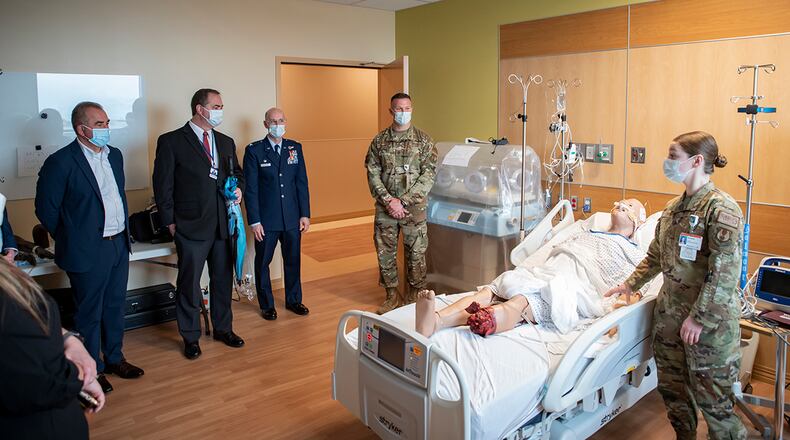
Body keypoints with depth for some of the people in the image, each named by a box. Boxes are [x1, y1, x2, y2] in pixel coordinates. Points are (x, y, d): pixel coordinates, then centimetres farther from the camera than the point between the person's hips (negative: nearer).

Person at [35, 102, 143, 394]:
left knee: (115, 307, 18)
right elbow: (45, 209, -8)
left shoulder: (114, 155, 7)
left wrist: (124, 231, 13)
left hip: (119, 244, 7)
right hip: (88, 250, -6)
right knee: (90, 314, 8)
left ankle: (114, 359, 35)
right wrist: (71, 241, -2)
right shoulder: (61, 162, -15)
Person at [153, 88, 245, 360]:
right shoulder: (171, 142, -6)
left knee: (223, 279, 15)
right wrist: (170, 222, -8)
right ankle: (190, 337, 22)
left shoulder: (226, 142, 11)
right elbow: (163, 185, -6)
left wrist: (238, 188, -1)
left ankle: (223, 329, 32)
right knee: (189, 283, 6)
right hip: (191, 225, -5)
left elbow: (237, 173, 22)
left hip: (223, 224, 5)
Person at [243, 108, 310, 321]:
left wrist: (305, 214, 1)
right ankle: (266, 305, 26)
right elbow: (251, 189, -8)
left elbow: (302, 182, 5)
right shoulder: (254, 150, -6)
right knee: (262, 262, 9)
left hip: (292, 218, 3)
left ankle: (293, 300, 31)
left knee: (293, 260, 14)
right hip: (266, 219, -3)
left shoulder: (295, 148, 5)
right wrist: (254, 221, -11)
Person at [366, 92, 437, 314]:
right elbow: (373, 173, 2)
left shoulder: (423, 140, 0)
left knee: (416, 252, 4)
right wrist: (388, 200, -12)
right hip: (385, 207, 2)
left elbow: (429, 173, -6)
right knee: (385, 251, 8)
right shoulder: (379, 140, 6)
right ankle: (392, 294, 24)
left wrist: (403, 201, -13)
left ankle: (415, 296, 20)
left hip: (414, 206, -2)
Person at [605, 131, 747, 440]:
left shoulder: (721, 209, -16)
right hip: (669, 312, 8)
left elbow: (724, 273, -20)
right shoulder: (674, 207, 8)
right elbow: (655, 257, 19)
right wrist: (630, 284, 19)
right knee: (672, 388, 18)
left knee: (712, 398, 4)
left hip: (709, 320, -7)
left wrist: (700, 317, -20)